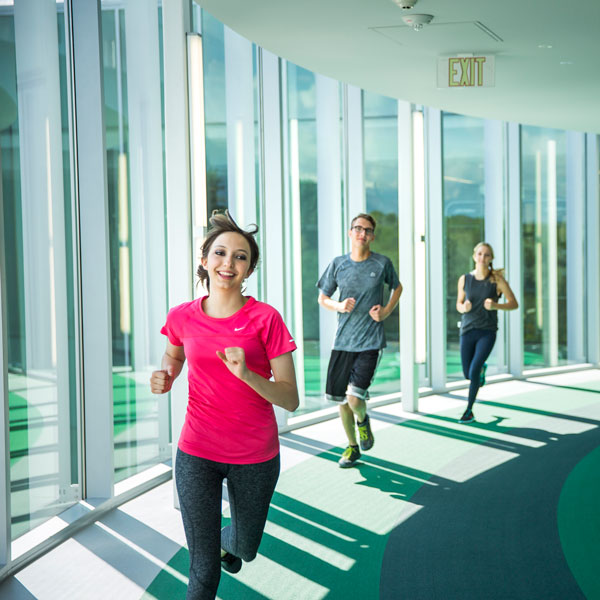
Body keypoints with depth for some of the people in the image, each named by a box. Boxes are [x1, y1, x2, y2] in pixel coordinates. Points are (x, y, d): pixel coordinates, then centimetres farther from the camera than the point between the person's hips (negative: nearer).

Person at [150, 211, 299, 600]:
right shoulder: (182, 317, -4)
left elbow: (290, 399, -12)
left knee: (245, 548, 22)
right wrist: (165, 378, -1)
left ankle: (227, 539, 57)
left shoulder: (265, 319, -13)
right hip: (197, 454, 0)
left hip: (255, 457, 0)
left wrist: (247, 374, -29)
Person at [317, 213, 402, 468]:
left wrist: (386, 311, 0)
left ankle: (363, 420, 21)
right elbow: (322, 297, 12)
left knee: (355, 397, -16)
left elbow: (397, 287, 17)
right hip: (343, 340, 3)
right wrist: (338, 306, -9)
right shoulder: (337, 264, 2)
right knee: (342, 399, 8)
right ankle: (352, 447, 30)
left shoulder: (382, 263, -1)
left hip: (370, 341, -3)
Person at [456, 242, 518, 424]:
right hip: (468, 331, 3)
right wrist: (464, 308, -15)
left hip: (487, 332, -3)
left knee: (473, 372, -18)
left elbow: (514, 304, -3)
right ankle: (481, 368, 49)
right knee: (468, 375, 11)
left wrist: (495, 305, -23)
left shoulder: (498, 279, -9)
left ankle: (469, 411, 2)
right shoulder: (464, 279, -2)